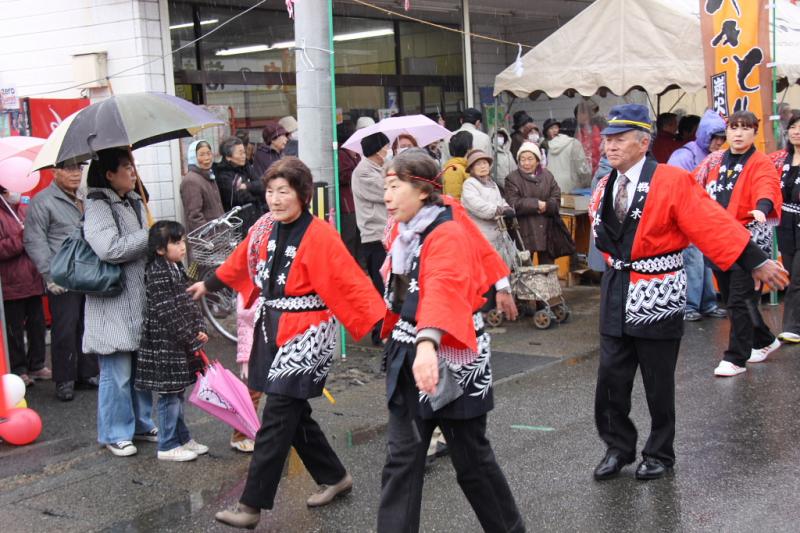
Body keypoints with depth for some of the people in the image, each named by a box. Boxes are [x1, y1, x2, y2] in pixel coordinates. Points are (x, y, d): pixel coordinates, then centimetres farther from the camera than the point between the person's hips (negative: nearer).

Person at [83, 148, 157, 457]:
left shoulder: (134, 202, 14)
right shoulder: (97, 206, -12)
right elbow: (110, 249, -25)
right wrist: (149, 236, -16)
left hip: (141, 297, 8)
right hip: (113, 302, -8)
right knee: (118, 372, -1)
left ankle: (142, 423, 29)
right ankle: (115, 434, 13)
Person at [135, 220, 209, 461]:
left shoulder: (176, 269, 11)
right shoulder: (157, 274, -18)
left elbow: (188, 303, 15)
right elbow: (168, 312, -21)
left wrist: (199, 329, 2)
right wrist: (191, 340, -17)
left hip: (179, 343, 9)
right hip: (164, 344, -9)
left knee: (177, 393, 18)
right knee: (169, 396, -1)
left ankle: (182, 438, 28)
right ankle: (167, 446, 9)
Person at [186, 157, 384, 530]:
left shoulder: (319, 236, -17)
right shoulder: (265, 230, 4)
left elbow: (352, 285, -22)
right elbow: (240, 263, 23)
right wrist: (208, 285, 36)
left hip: (305, 335, -8)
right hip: (272, 331, 8)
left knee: (276, 422, -3)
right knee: (293, 413, 16)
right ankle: (334, 477, 35)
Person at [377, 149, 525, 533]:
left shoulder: (446, 235, -19)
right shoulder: (405, 234, 8)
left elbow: (442, 292, -38)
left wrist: (428, 342, -53)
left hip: (449, 362, -7)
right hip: (409, 358, 8)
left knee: (471, 459, 7)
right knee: (401, 461, 5)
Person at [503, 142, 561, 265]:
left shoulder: (547, 175, 10)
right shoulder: (512, 179, -3)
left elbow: (556, 199, 2)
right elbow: (514, 205, -14)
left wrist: (545, 206, -18)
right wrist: (536, 204, -16)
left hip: (546, 230, 4)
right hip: (524, 232, -4)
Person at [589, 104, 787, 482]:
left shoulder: (672, 182, -13)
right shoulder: (605, 188, 6)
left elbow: (712, 225, -16)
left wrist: (756, 262, -16)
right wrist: (616, 265, 11)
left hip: (657, 295, -5)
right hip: (616, 293, 5)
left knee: (658, 383, 7)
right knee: (611, 378, 6)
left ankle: (660, 455, 25)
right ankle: (618, 447, 23)